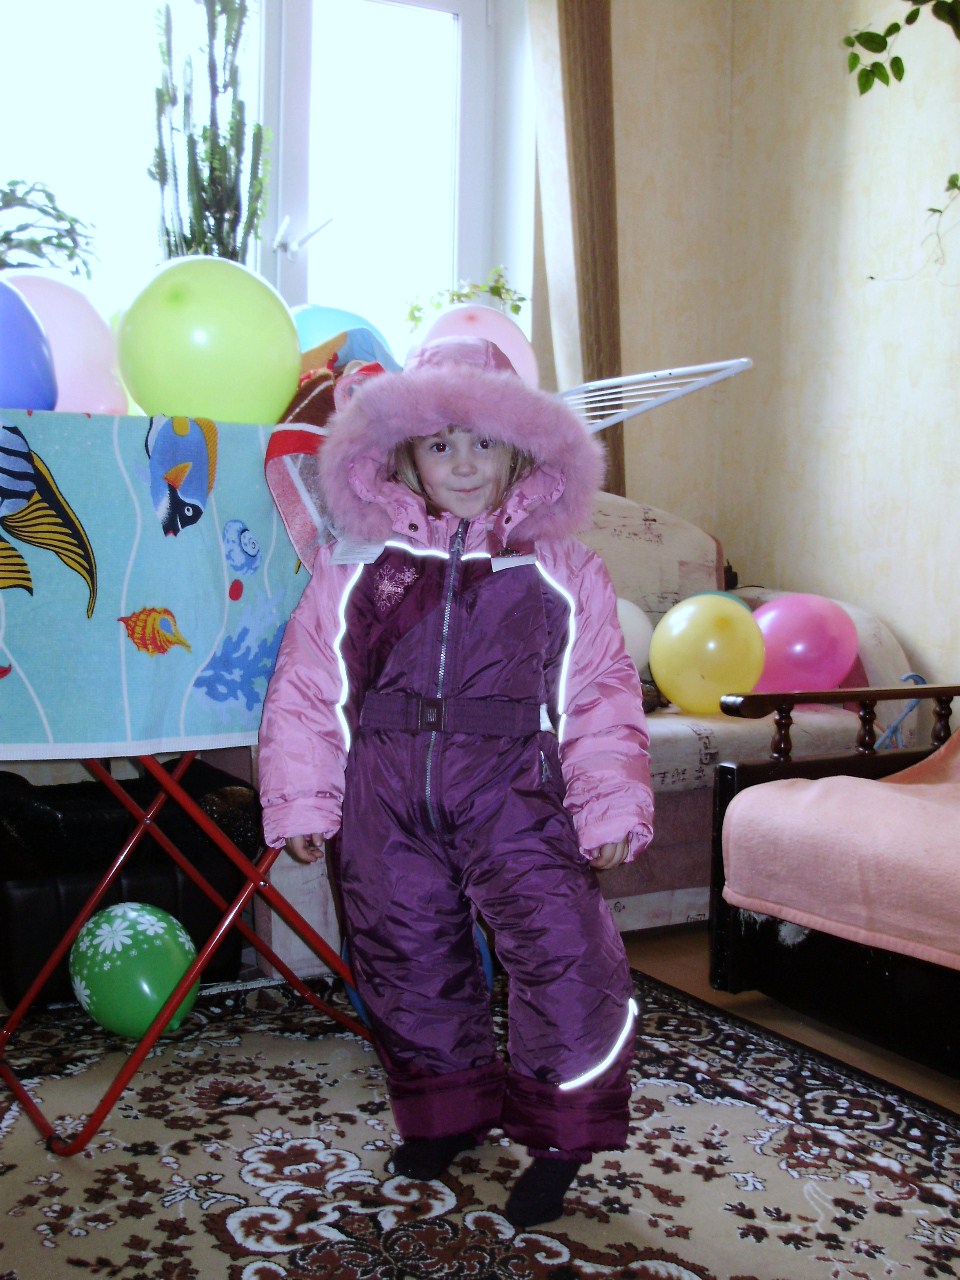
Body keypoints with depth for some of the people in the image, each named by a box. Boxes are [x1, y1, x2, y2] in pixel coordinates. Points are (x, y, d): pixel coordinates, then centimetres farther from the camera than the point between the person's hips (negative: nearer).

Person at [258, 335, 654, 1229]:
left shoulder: (558, 569, 5)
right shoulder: (357, 564, 6)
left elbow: (604, 690, 4)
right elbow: (307, 686, 7)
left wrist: (611, 804, -4)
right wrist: (300, 800, 2)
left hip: (512, 791, -2)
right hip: (385, 796, 2)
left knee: (564, 950, -12)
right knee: (406, 956, 12)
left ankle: (560, 1135, 12)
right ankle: (450, 1111, 36)